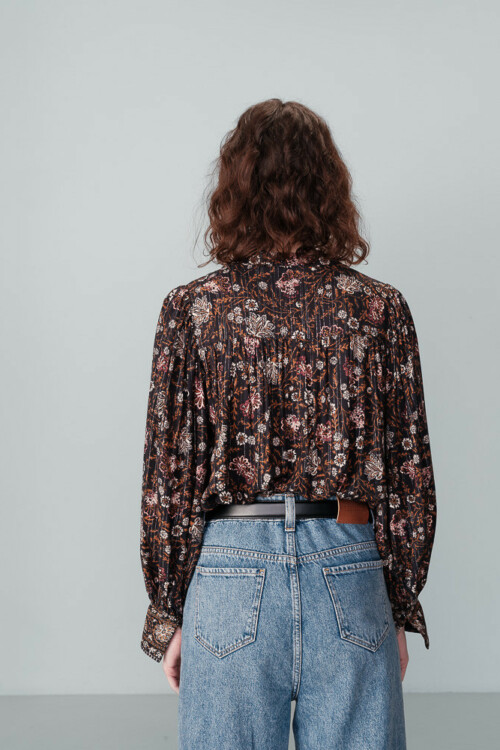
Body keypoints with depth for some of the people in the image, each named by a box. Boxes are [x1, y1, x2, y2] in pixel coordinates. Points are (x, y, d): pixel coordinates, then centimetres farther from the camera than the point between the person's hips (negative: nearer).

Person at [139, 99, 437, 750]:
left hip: (229, 576, 0)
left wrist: (168, 616, 7)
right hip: (350, 576, 1)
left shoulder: (191, 310, -5)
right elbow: (410, 476, 1)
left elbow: (169, 475, -3)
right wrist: (401, 610, 11)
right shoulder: (382, 309, -2)